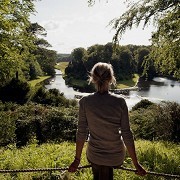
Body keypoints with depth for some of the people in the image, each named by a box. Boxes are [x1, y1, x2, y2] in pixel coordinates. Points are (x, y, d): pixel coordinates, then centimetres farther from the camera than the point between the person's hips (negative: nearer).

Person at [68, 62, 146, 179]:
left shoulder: (85, 102, -15)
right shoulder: (120, 102, -18)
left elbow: (81, 133, -10)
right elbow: (126, 134, -14)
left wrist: (77, 160, 3)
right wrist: (136, 164, -3)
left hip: (94, 155, 1)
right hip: (116, 155, -1)